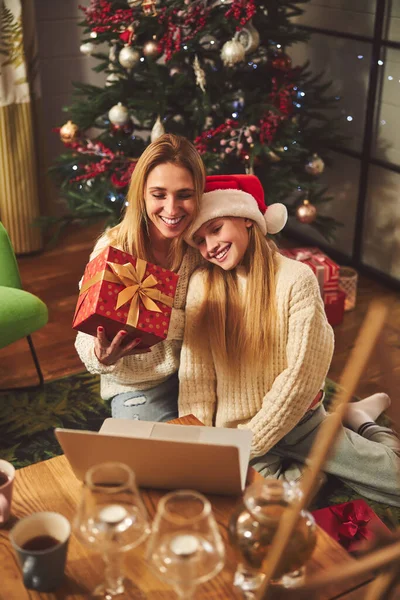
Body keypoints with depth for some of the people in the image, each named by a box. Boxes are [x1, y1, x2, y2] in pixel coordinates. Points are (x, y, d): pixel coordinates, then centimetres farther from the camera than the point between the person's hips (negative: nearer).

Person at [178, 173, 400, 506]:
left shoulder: (296, 278, -11)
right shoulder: (202, 285, -4)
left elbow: (303, 375, -15)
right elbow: (196, 376, -5)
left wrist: (249, 442, -16)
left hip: (298, 422, -2)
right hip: (234, 430, 2)